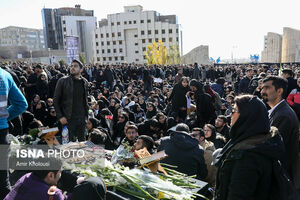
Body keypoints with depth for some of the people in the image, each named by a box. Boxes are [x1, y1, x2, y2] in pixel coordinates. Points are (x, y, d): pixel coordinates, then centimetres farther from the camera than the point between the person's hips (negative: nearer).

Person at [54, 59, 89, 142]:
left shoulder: (84, 82, 8)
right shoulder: (63, 81, -3)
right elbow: (56, 100, -3)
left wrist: (86, 115, 8)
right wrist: (60, 116, -10)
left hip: (82, 118, 4)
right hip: (68, 119, -3)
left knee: (82, 141, 11)